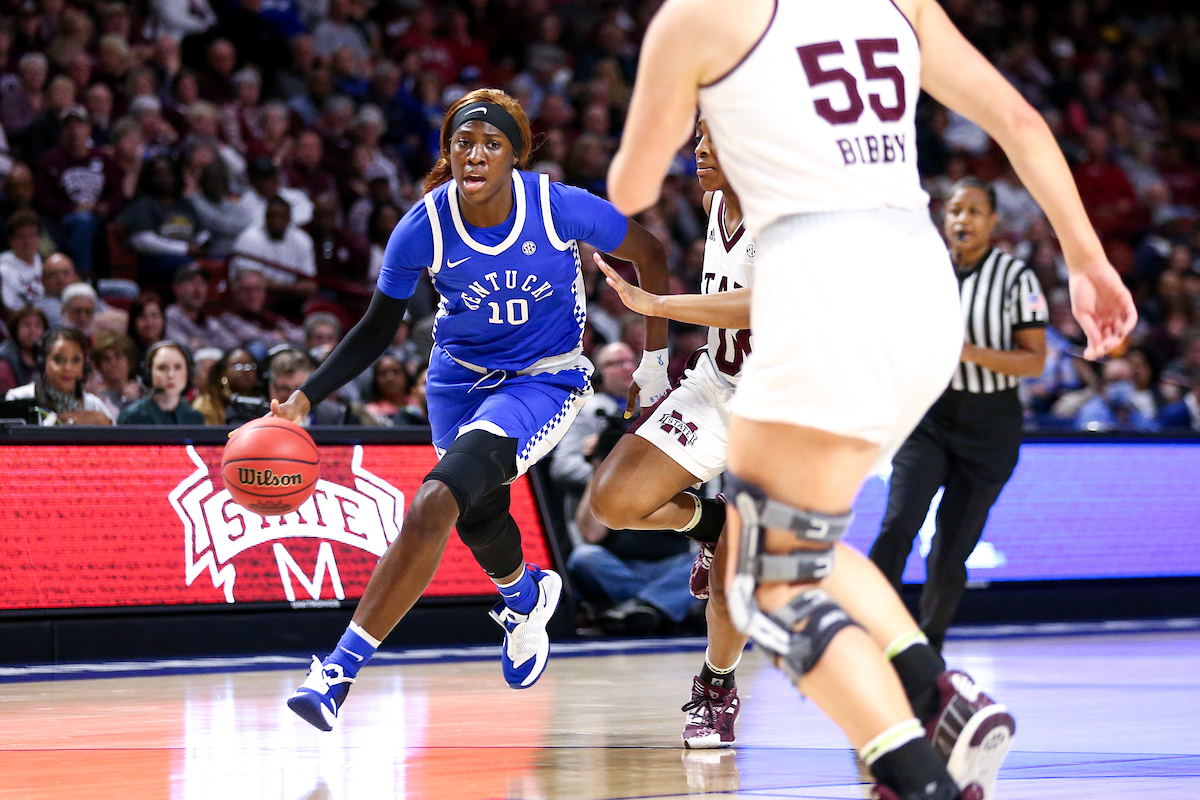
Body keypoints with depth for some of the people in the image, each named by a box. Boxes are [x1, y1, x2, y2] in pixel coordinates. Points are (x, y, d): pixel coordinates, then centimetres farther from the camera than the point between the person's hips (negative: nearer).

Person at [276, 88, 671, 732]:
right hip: (461, 375, 4)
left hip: (544, 381, -4)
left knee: (433, 504, -24)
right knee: (476, 518, 18)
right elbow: (378, 329, -5)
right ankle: (526, 595, 57)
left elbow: (649, 255, -4)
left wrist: (656, 357, 2)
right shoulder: (424, 227, -17)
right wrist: (306, 397, -16)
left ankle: (339, 671, -24)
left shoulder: (560, 208, -23)